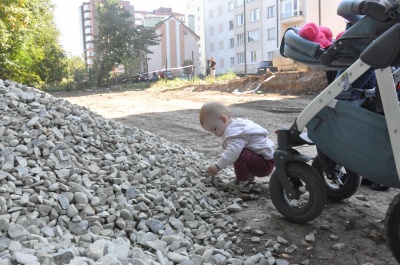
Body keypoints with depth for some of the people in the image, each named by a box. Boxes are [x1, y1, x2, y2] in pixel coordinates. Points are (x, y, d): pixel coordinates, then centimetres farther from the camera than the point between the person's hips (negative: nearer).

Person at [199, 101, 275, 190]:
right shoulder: (235, 127, 13)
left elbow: (233, 152, -34)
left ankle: (242, 182, -9)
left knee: (241, 155, -30)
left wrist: (218, 166, -30)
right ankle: (250, 177, 18)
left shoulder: (235, 131, -20)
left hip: (266, 164, -11)